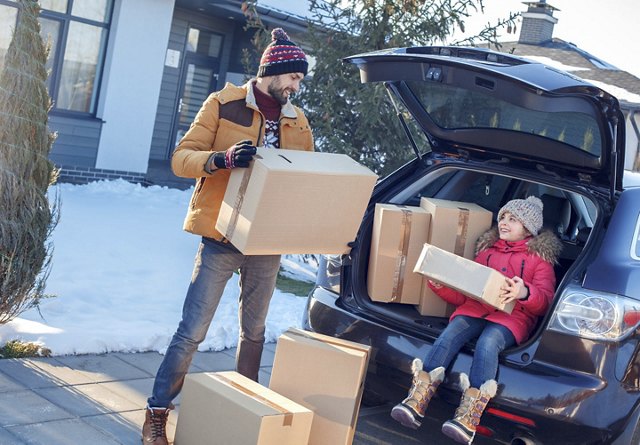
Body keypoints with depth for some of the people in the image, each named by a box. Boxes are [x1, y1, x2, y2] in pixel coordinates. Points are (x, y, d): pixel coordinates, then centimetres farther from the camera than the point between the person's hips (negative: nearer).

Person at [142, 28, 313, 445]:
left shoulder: (298, 122, 9)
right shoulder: (225, 104, -6)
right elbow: (182, 157, -9)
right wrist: (222, 158, -28)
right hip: (222, 238, -5)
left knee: (254, 331, 16)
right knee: (193, 331, -5)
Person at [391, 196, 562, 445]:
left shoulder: (539, 258, 17)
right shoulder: (487, 251, 29)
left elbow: (545, 301, 2)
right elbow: (464, 295, 24)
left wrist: (525, 293, -21)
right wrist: (440, 286, 4)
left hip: (513, 315, -3)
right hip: (475, 310, 3)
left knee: (487, 343, -36)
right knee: (450, 335, -29)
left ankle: (468, 417, -45)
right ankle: (417, 400, -42)